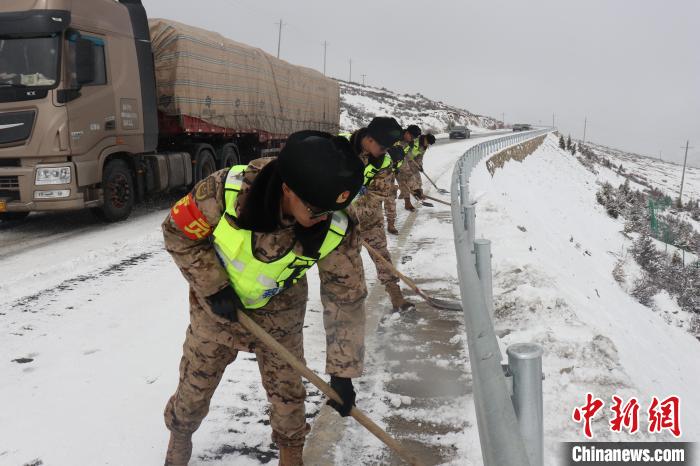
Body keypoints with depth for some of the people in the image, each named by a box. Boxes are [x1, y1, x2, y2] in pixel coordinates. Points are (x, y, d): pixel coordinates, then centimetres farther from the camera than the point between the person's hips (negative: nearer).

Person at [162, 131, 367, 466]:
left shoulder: (337, 229, -30)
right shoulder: (226, 190, -35)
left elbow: (346, 300, -19)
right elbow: (179, 231, -16)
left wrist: (342, 371, -15)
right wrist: (213, 285, -21)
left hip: (279, 312, 1)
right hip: (217, 304, 0)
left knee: (288, 390, 9)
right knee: (194, 387, 16)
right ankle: (180, 435, 49)